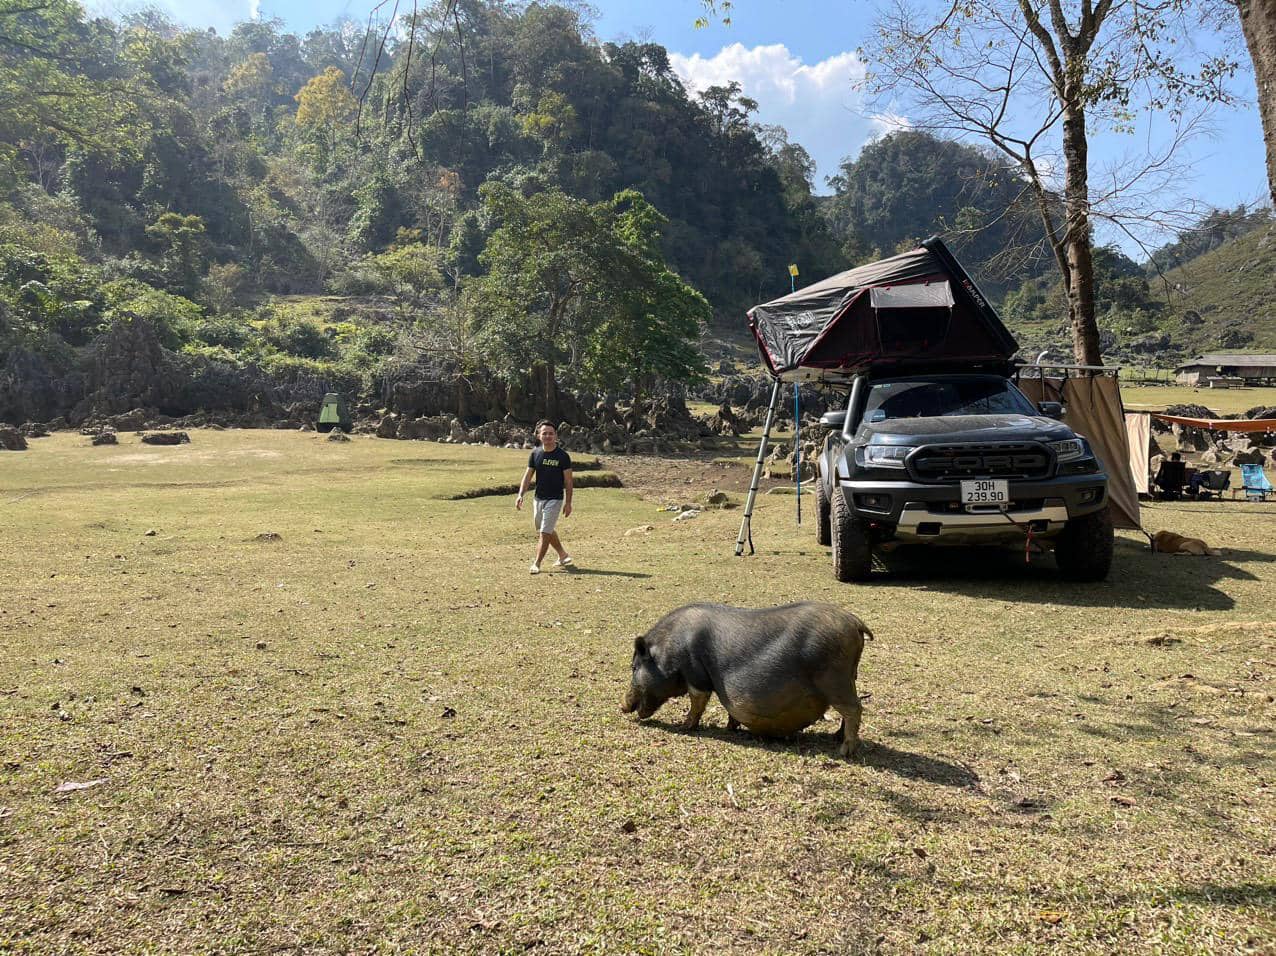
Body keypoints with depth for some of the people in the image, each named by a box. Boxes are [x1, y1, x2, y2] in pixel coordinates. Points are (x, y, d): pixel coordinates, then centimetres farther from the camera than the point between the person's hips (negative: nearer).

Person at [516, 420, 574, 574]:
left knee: (545, 532, -9)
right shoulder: (535, 453, 2)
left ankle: (536, 564, -2)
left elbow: (568, 480, -7)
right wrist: (520, 495, -8)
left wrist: (568, 502, -10)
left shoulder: (562, 455, -10)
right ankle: (563, 556, 33)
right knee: (545, 531, 17)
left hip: (555, 499, -6)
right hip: (538, 498, 6)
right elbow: (528, 476, 4)